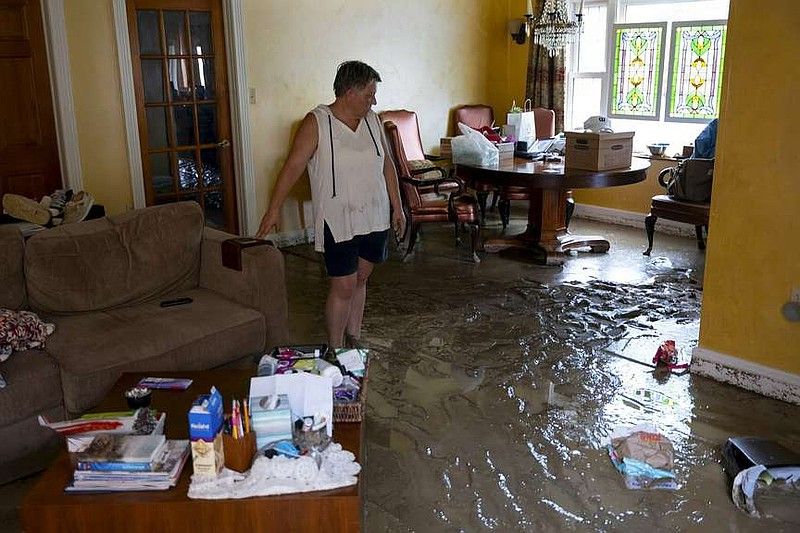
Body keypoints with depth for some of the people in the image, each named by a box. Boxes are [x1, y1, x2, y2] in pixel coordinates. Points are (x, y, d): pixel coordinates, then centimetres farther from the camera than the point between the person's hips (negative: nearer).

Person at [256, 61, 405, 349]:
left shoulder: (371, 119, 4)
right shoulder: (317, 122, -13)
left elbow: (386, 164, 11)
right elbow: (293, 166, -16)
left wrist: (397, 207, 11)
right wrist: (274, 209, -21)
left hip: (374, 218, 6)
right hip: (338, 222, -6)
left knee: (360, 279, 16)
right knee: (343, 287, -3)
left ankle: (353, 339, 32)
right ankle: (335, 353, 13)